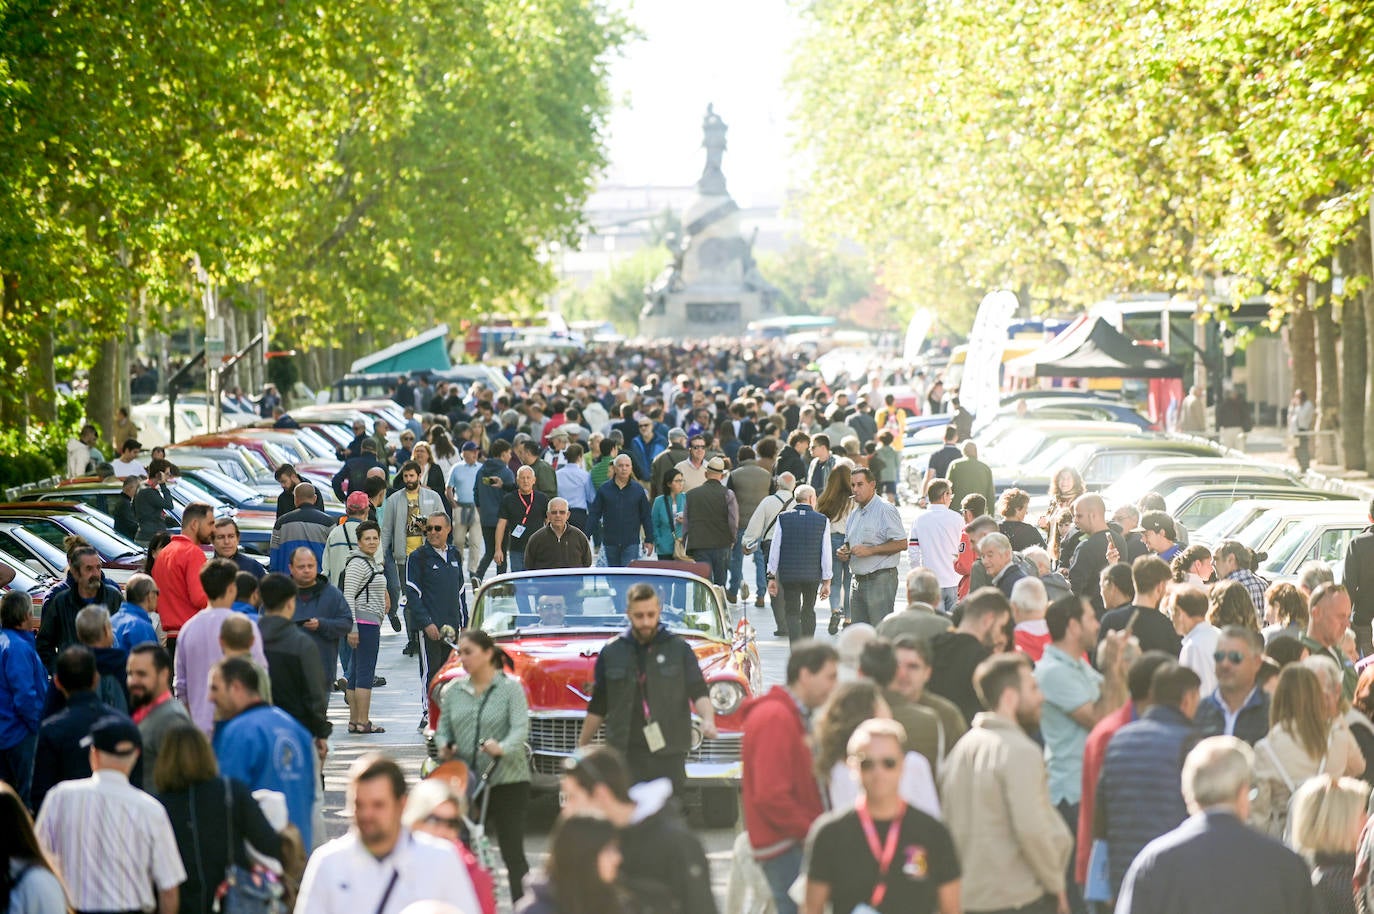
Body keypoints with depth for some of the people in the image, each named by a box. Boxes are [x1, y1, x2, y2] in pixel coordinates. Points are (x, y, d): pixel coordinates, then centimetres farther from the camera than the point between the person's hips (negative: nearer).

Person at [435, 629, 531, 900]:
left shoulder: (511, 688, -4)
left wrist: (502, 748, -34)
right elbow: (443, 728, 11)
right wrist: (444, 746, -11)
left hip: (507, 782, -4)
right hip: (466, 783, 4)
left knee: (512, 853, -3)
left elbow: (520, 729, -14)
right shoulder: (454, 691, 10)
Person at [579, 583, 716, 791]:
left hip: (668, 754, 0)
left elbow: (698, 692, -4)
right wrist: (581, 749, 16)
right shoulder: (611, 653, 7)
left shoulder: (679, 649, 4)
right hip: (624, 756, 0)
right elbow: (597, 708, 14)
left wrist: (708, 719, -25)